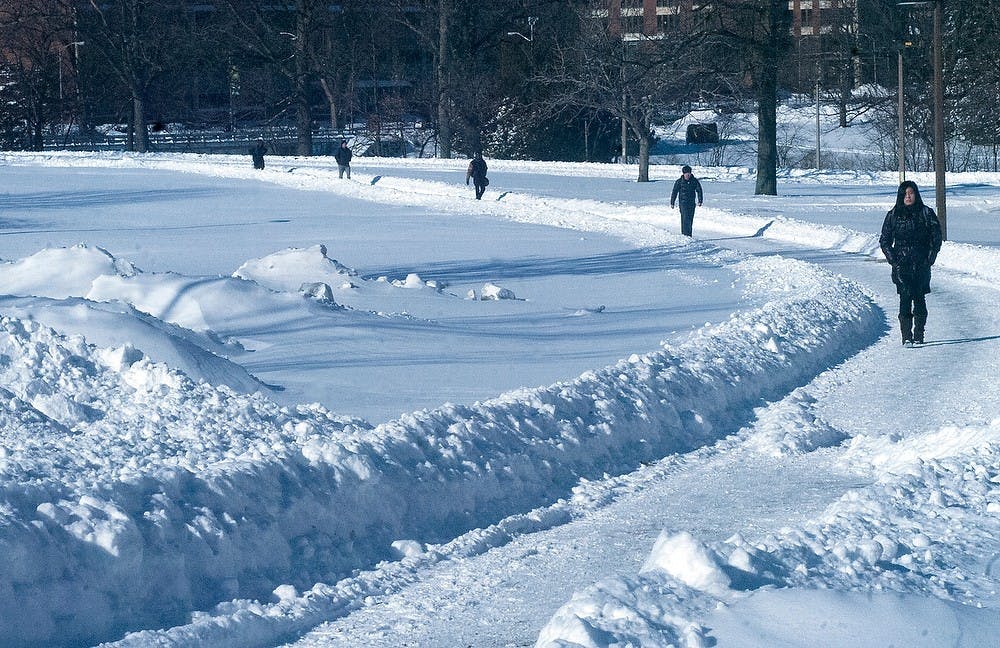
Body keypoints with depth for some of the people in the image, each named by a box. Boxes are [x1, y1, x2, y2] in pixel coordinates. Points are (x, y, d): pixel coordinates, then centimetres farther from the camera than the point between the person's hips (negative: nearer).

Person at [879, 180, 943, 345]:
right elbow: (884, 241, 10)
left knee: (919, 299, -2)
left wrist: (930, 259, -2)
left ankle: (919, 336, 6)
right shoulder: (893, 215, 6)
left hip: (921, 264, 0)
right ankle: (906, 336, -10)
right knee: (905, 299, -11)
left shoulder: (926, 213, 5)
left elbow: (936, 238, 8)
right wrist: (894, 261, -2)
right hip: (901, 264, 0)